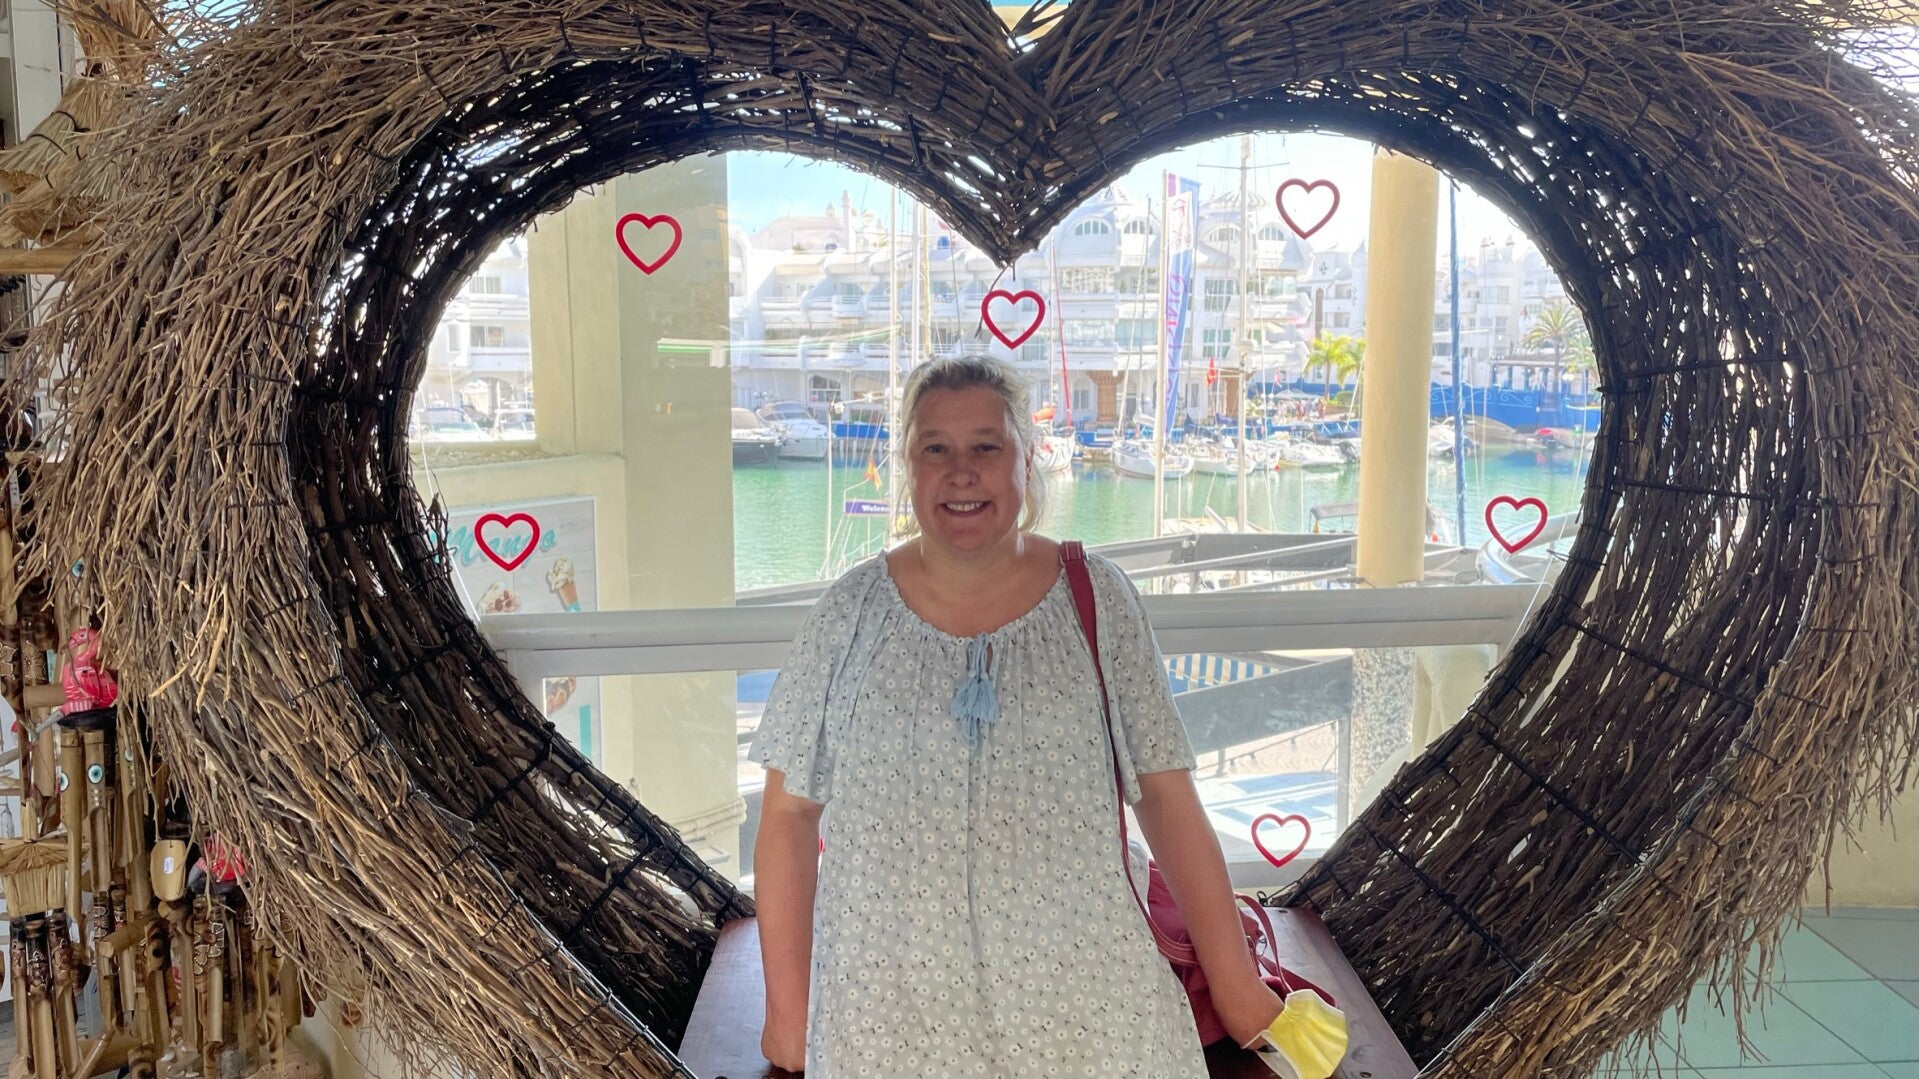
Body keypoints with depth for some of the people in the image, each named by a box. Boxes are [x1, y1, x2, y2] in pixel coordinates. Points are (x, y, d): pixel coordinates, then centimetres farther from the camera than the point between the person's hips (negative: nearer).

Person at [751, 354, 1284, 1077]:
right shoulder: (852, 610, -3)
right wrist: (788, 1009, 1)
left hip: (1084, 1006, 0)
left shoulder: (1096, 600, -3)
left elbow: (1166, 797, -1)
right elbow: (789, 815, 2)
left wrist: (1234, 984, -1)